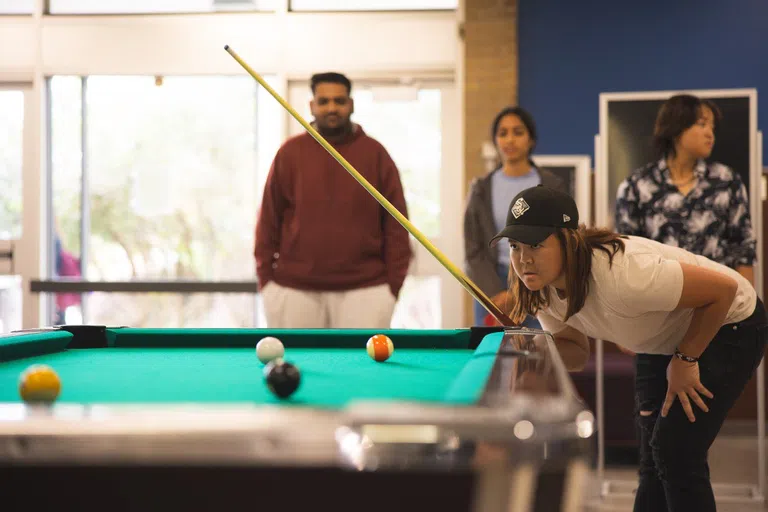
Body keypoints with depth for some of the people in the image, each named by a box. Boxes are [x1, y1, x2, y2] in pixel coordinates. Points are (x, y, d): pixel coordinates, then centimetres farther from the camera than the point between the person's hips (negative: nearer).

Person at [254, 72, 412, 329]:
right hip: (294, 289, 1)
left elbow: (396, 223, 3)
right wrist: (266, 276, 1)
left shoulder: (375, 154, 3)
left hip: (364, 290, -1)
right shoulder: (290, 153, 5)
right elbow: (269, 219, 7)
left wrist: (394, 281, -2)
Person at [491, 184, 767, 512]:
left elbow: (724, 289, -31)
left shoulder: (620, 276, -41)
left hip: (730, 324, -7)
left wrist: (686, 360, -21)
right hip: (665, 341, 8)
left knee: (677, 454, -14)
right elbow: (577, 353, 0)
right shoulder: (544, 288, -16)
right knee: (653, 461, 7)